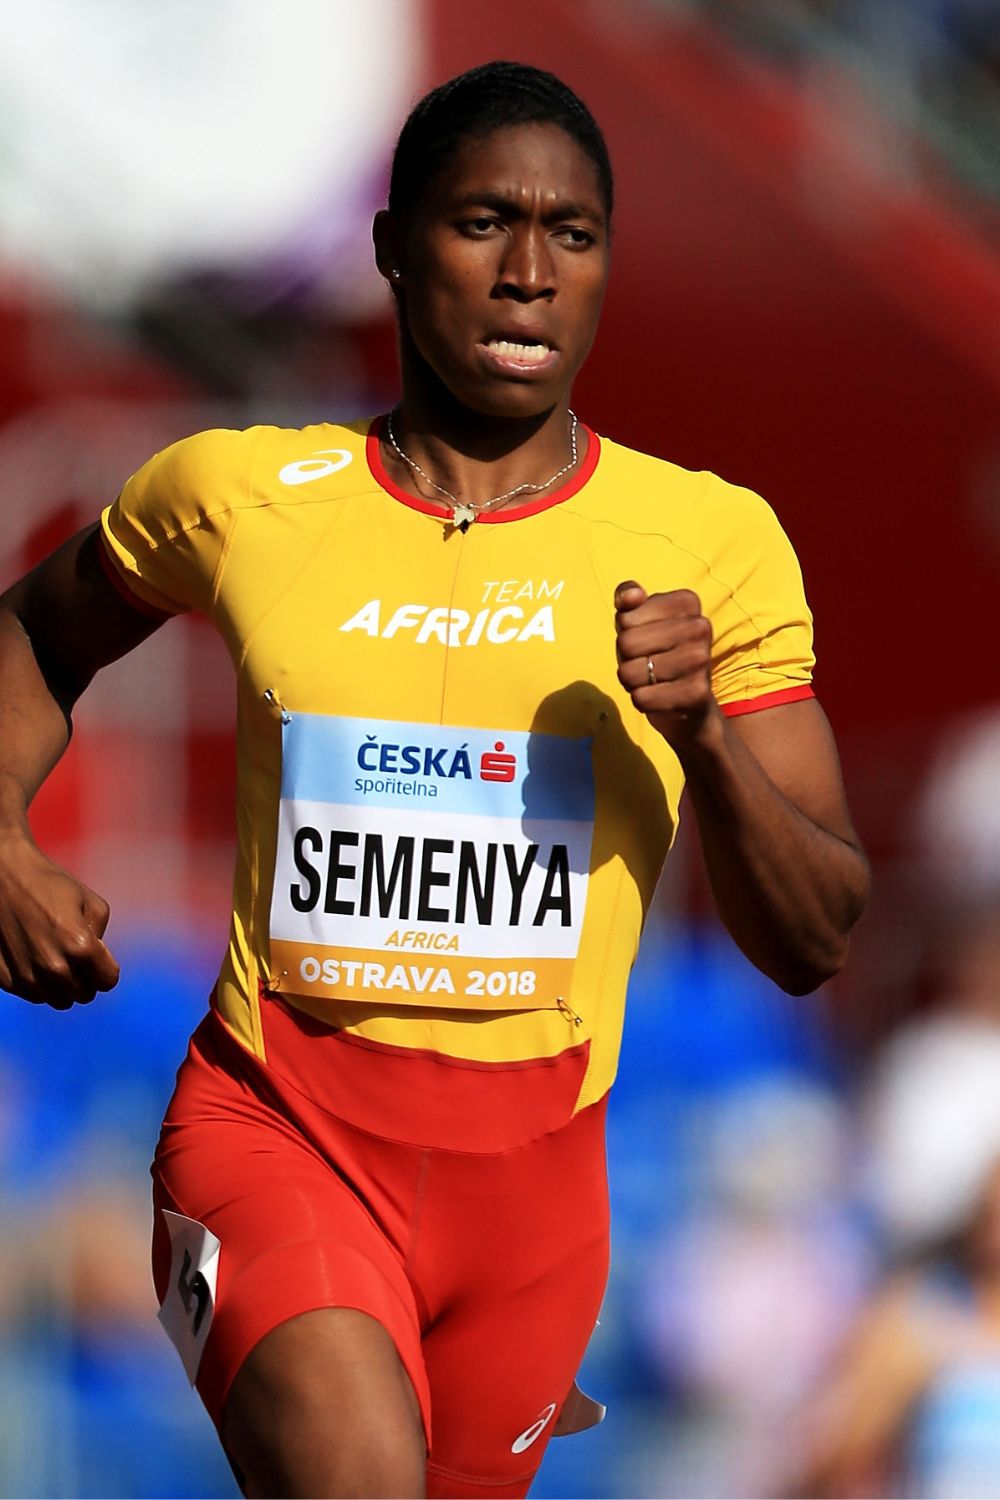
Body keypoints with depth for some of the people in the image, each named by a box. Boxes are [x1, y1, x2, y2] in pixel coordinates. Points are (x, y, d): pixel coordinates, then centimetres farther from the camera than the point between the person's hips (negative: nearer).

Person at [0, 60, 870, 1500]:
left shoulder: (708, 541, 0)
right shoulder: (237, 495, 1)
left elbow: (813, 944, 1)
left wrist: (704, 736, -17)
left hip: (534, 1162, 2)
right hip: (276, 1122, -2)